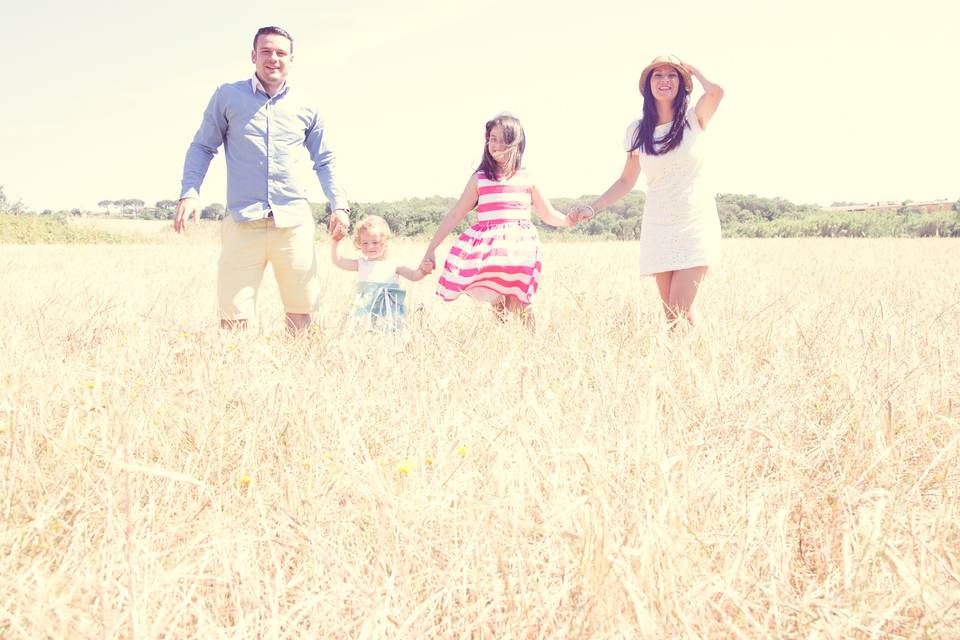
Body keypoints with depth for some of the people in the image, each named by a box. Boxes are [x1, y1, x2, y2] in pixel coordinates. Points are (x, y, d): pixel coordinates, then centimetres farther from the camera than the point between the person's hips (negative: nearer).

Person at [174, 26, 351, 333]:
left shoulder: (305, 108, 12)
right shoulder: (227, 96, 7)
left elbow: (325, 161, 20)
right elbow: (202, 147, 11)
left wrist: (339, 204, 6)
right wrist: (189, 192, -5)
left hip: (295, 223, 2)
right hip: (243, 222, -2)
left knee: (301, 311, 5)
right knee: (233, 317, -7)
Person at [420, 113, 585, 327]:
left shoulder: (527, 179, 11)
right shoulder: (480, 179, 8)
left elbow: (549, 215, 18)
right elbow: (454, 216, 11)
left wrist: (569, 220, -5)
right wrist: (431, 249, 8)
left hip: (520, 250, 0)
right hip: (487, 251, 0)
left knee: (518, 309, -7)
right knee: (497, 307, -9)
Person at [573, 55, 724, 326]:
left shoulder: (693, 119, 0)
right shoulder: (637, 131, 6)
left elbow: (716, 91, -20)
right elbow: (626, 181, 11)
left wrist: (691, 68, -2)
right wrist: (592, 208, 0)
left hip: (696, 225, -3)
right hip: (658, 229, 3)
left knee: (681, 309, -14)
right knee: (670, 312, 1)